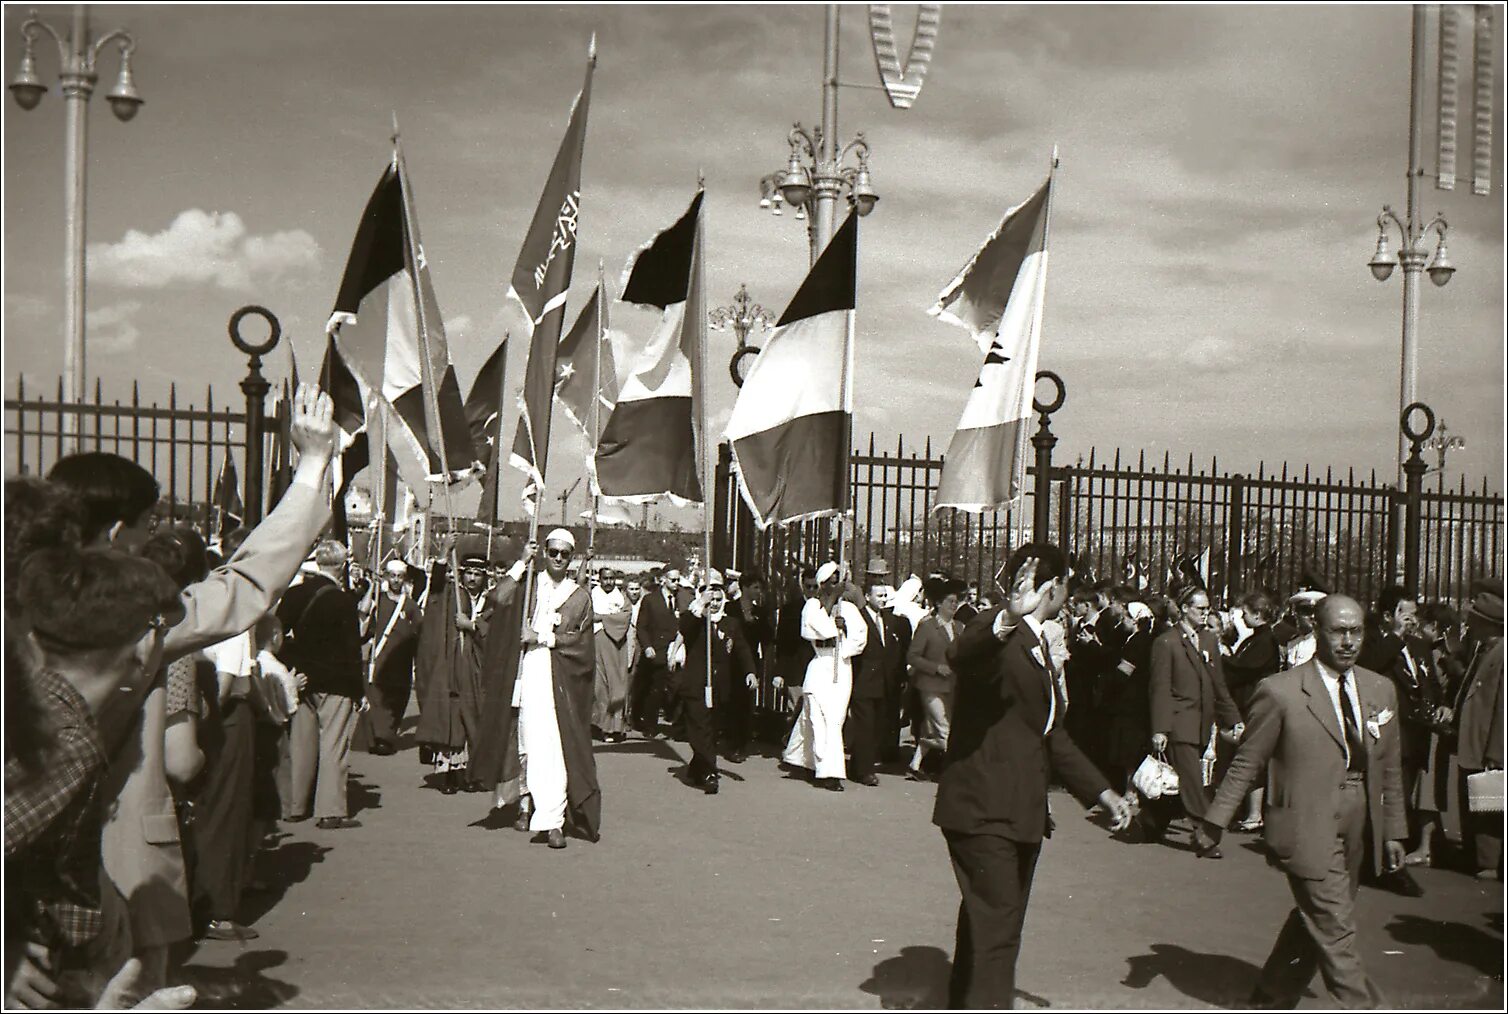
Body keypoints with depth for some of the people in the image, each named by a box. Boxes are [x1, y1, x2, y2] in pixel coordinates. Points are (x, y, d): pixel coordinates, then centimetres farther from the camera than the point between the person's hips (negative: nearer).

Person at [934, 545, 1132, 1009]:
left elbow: (1049, 731, 27)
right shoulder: (995, 632, -13)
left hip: (1021, 813, 10)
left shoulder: (1036, 644, 19)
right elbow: (961, 656, -40)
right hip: (984, 811, -10)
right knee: (996, 932, -13)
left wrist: (1100, 790, 23)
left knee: (998, 928, 18)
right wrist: (1006, 621, -60)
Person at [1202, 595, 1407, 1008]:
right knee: (1336, 933, -7)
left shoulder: (1381, 689, 8)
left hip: (1358, 830, 6)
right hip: (1307, 828, -6)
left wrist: (1393, 830, 13)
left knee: (1313, 923, 15)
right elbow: (1247, 762, -4)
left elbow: (1389, 768, 14)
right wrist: (1216, 817, -6)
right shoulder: (1280, 692, -10)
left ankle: (1270, 999, 33)